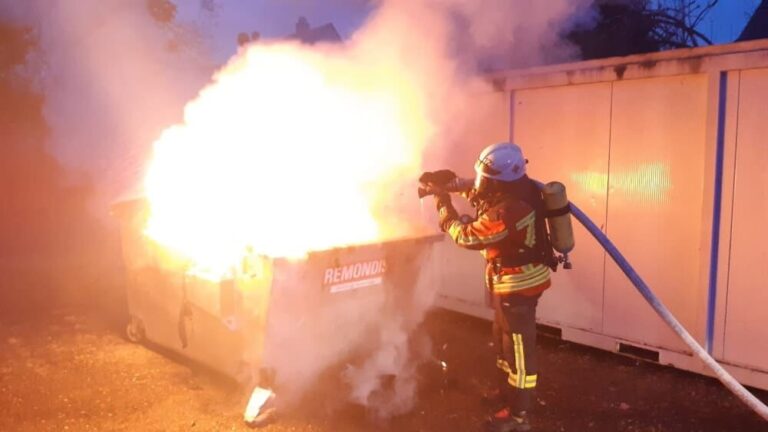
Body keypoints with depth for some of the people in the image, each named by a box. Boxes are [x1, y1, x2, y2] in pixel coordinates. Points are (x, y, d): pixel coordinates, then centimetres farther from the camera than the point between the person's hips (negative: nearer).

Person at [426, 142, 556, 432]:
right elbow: (476, 191, 14)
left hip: (518, 284, -10)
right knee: (504, 338, 23)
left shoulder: (506, 212, -32)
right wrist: (448, 179, -1)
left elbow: (467, 236, -21)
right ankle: (509, 394, 41)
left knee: (518, 346, 2)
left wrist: (444, 204, -10)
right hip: (517, 280, 10)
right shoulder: (519, 190, -1)